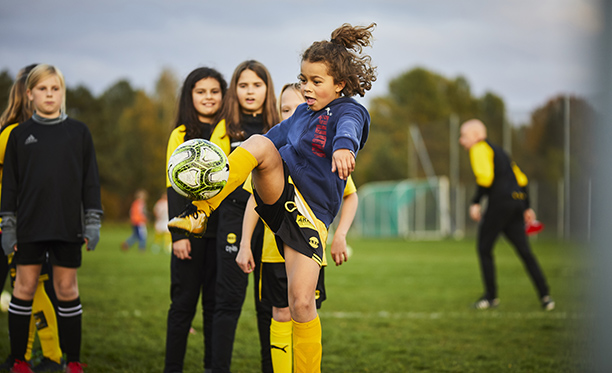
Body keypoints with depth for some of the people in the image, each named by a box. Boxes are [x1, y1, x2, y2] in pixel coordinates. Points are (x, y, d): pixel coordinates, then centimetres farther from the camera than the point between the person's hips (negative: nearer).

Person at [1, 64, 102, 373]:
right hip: (29, 226, 0)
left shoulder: (79, 132, 6)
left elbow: (90, 180, 7)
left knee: (67, 289, 5)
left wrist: (93, 223, 1)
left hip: (68, 227, 0)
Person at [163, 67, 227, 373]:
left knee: (216, 302, 5)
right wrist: (178, 233, -11)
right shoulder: (181, 135, 3)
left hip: (221, 229, 2)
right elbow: (174, 187, -2)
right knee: (184, 301, -1)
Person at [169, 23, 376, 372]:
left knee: (302, 303, -9)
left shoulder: (350, 111, -4)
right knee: (260, 144, -26)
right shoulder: (303, 113, 16)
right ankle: (200, 212, -28)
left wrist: (343, 146, -53)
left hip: (311, 216, -4)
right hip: (281, 195, 4)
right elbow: (275, 136, 31)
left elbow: (349, 128, -28)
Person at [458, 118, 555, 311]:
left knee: (484, 248, 3)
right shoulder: (498, 150, 26)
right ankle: (545, 296, 1)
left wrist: (475, 203, -17)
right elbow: (521, 179, 26)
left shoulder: (479, 149, -1)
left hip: (500, 201, -8)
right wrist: (527, 208, 26)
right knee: (524, 251, 7)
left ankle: (491, 296, 6)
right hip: (518, 200, 9)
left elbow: (485, 176, -18)